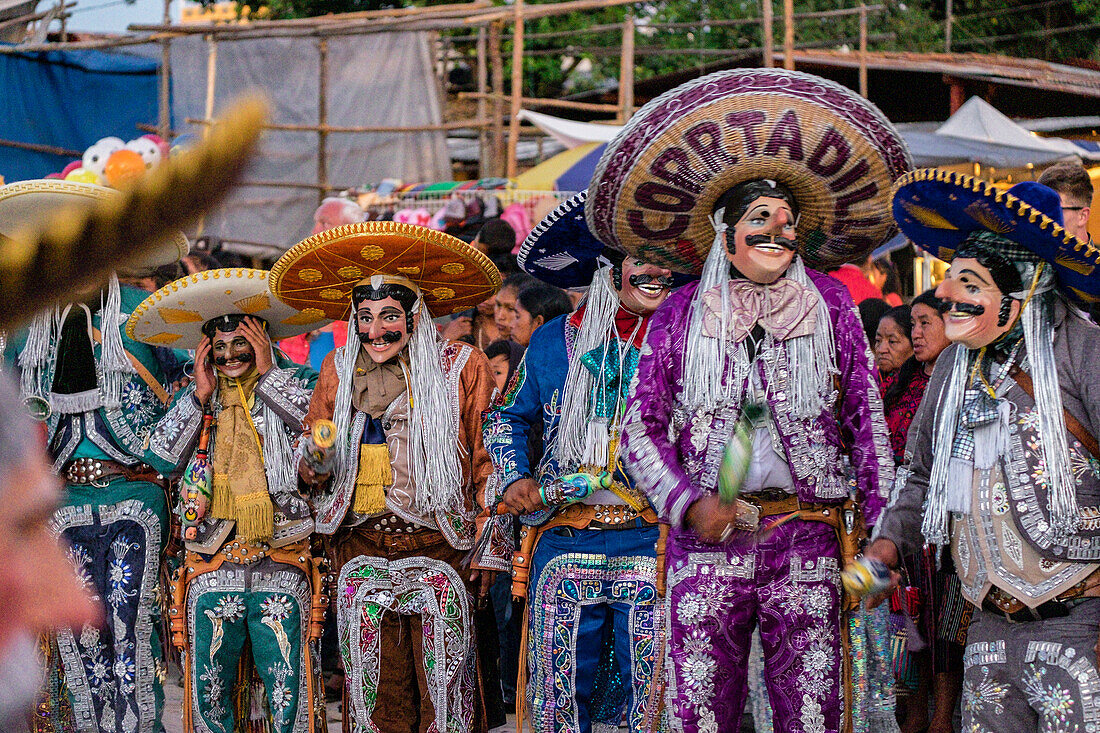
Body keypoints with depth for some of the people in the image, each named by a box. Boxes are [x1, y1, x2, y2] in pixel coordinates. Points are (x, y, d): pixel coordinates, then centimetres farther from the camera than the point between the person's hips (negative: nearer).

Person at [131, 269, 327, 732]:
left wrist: (267, 373, -8)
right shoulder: (193, 397, 16)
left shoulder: (295, 382, 8)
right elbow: (161, 459, 4)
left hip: (280, 569, -2)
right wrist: (199, 396, -1)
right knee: (209, 692, 1)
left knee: (288, 692, -6)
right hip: (212, 568, 3)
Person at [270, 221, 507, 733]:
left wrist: (488, 548, 1)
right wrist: (314, 468, -6)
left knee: (445, 691, -6)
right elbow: (310, 448, 18)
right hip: (360, 546, 3)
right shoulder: (338, 370, 9)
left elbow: (486, 463, 4)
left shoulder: (462, 368, 0)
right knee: (374, 692, 0)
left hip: (439, 545, -3)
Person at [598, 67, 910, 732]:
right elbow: (642, 430, 7)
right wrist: (692, 505, -8)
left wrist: (884, 528, 2)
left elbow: (867, 420, 9)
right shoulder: (680, 316, 8)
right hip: (708, 541, 0)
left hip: (809, 545, 0)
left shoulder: (830, 304, 10)